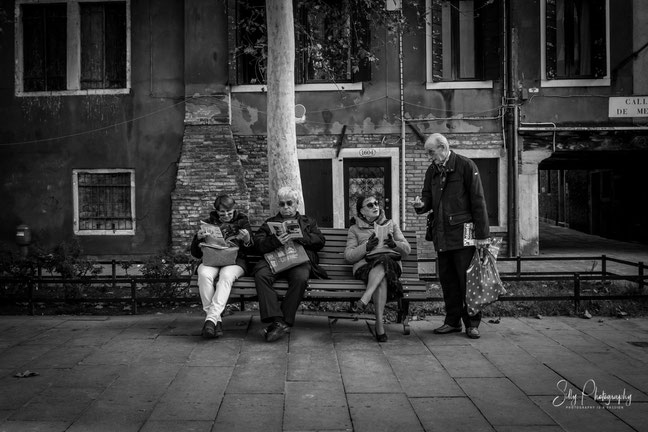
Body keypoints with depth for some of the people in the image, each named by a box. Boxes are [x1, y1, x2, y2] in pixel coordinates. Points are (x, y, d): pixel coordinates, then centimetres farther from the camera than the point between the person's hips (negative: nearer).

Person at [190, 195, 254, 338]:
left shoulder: (242, 222, 14)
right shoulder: (208, 223, 16)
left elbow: (250, 251, 7)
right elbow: (196, 253, 13)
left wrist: (247, 240, -17)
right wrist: (198, 238, -9)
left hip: (235, 260, -1)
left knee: (226, 275, -36)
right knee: (204, 274, -33)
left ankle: (211, 318, -40)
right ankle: (217, 320, -31)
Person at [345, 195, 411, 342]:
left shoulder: (390, 224, 24)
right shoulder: (354, 229, 19)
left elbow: (407, 250, 15)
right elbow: (348, 256, 5)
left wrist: (395, 244, -7)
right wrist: (366, 247, -11)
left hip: (391, 263, 1)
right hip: (365, 265, -1)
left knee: (382, 263, -37)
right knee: (381, 279, -36)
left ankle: (364, 300, -49)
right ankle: (379, 325, -43)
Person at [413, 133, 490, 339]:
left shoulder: (465, 166, -6)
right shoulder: (432, 171, 12)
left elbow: (478, 201, -8)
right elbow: (428, 197, 18)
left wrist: (482, 234, -11)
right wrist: (421, 205, -8)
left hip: (462, 233, -6)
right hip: (441, 234, 6)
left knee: (467, 279, -1)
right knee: (447, 280, 11)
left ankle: (472, 323, 10)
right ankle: (452, 321, 22)